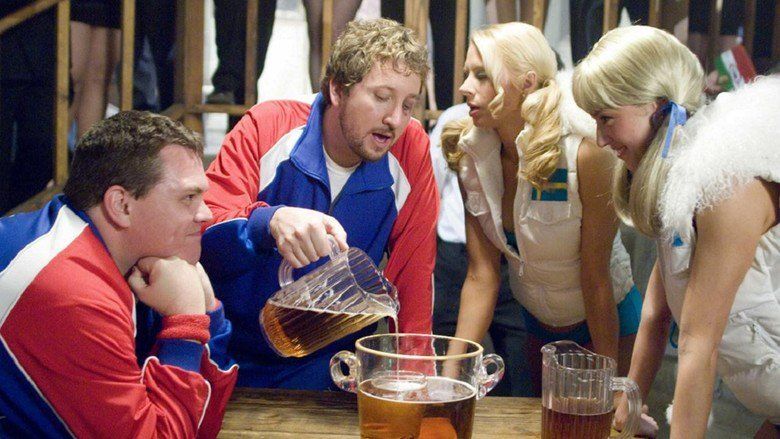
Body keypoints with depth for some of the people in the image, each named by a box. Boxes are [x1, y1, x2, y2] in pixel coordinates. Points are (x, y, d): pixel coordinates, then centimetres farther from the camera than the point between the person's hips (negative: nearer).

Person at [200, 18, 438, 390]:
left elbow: (411, 276, 0)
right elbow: (201, 228, -19)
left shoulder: (411, 149, -5)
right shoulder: (268, 127, -10)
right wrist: (271, 221, -38)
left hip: (330, 370, 2)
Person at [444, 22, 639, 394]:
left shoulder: (585, 153, -30)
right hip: (536, 320, 5)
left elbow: (596, 280, -24)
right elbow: (481, 277, -15)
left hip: (607, 320, -5)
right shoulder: (471, 156, -15)